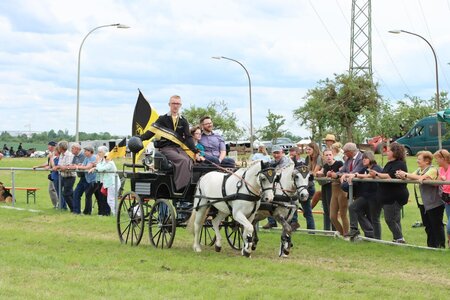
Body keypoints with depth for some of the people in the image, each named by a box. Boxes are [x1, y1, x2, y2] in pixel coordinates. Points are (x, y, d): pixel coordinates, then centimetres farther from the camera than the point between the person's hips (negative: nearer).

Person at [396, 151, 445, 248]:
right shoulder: (419, 170, 14)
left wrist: (406, 174, -26)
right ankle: (431, 245, 22)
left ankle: (440, 245, 2)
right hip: (423, 204, 9)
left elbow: (422, 178, -28)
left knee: (437, 225, -3)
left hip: (434, 204, -9)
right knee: (427, 226, 14)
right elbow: (410, 178, 7)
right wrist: (402, 176, -14)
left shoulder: (432, 170, -13)